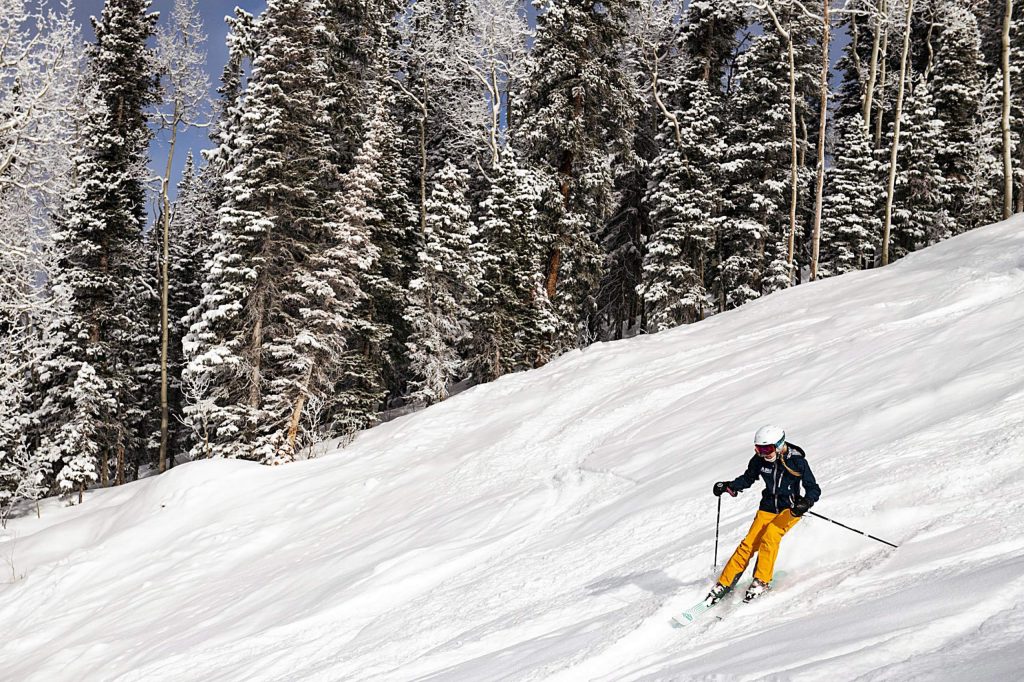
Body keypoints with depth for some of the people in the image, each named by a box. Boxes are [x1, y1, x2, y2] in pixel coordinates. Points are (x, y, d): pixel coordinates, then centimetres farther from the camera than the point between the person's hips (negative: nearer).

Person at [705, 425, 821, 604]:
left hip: (790, 509, -3)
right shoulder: (759, 460, -6)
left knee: (769, 537, -28)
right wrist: (728, 486, -6)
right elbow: (747, 479, 11)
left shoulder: (797, 461, -16)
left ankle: (762, 581, -18)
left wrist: (805, 503, -33)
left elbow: (814, 489, -13)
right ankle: (724, 583, -5)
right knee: (749, 543, -10)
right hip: (768, 508, 3)